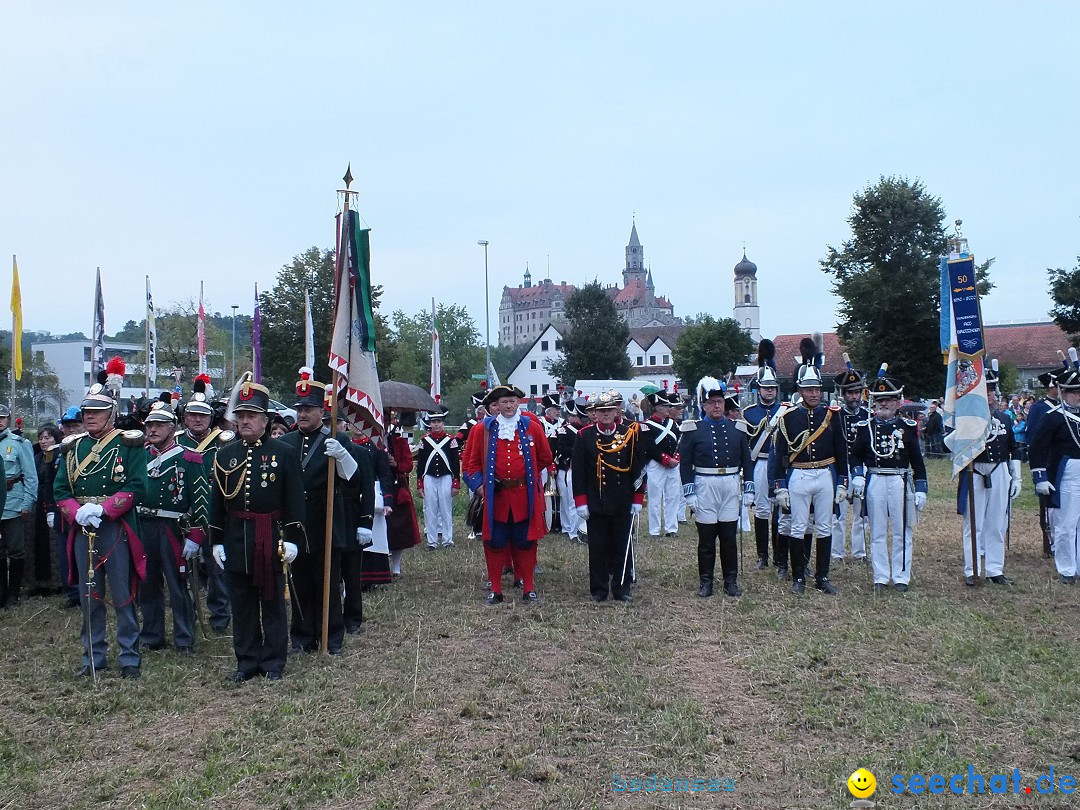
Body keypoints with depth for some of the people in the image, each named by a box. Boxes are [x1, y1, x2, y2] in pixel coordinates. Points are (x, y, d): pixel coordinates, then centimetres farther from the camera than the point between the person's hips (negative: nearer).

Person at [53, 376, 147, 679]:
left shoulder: (129, 444, -3)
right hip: (82, 530, 4)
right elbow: (61, 490, 8)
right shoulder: (73, 446, 11)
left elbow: (137, 487, -11)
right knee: (89, 597, 11)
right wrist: (77, 512, -11)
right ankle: (94, 657, 22)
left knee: (122, 596, 1)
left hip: (117, 529, -4)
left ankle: (130, 658, 10)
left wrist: (103, 509, -20)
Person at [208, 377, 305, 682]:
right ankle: (246, 662, 21)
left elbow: (295, 499, -4)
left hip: (271, 538, -3)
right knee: (241, 605, 10)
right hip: (235, 539, 4)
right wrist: (216, 541, 7)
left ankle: (273, 662, 16)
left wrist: (292, 538, -9)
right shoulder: (225, 455, 8)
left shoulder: (284, 453, -3)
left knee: (273, 603, 6)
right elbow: (217, 501, 11)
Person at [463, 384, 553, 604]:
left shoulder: (532, 427, 2)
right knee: (495, 543, 5)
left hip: (525, 495, 0)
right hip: (495, 495, 0)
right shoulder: (483, 430, 2)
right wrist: (479, 484, -3)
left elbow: (545, 458, 15)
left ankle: (528, 588, 17)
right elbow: (471, 462, 8)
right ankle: (495, 589, 15)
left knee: (525, 542, 7)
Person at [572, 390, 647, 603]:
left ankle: (622, 588, 17)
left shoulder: (630, 433, 0)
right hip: (595, 503, 0)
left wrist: (637, 499, 0)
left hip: (623, 503, 1)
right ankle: (599, 589, 16)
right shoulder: (585, 436, -2)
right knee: (597, 546, 6)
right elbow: (578, 471, -2)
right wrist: (580, 502, -6)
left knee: (623, 546, 7)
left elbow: (639, 467, 2)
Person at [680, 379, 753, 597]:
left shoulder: (737, 429, 8)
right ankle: (705, 581, 15)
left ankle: (731, 581, 18)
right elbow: (685, 463, -3)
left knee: (729, 537, 7)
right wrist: (689, 494, -8)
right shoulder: (693, 430, -1)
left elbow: (747, 460, 12)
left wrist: (749, 489, 6)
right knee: (706, 538, 5)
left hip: (731, 487, 2)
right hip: (704, 487, -2)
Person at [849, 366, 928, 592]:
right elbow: (855, 456, 8)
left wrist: (920, 489, 1)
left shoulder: (908, 427, 4)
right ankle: (880, 577, 13)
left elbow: (917, 461, 5)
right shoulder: (865, 427, 5)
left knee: (902, 532, 4)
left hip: (900, 482, 0)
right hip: (874, 482, 0)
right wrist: (857, 476, -9)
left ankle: (901, 577, 14)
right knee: (877, 533, 6)